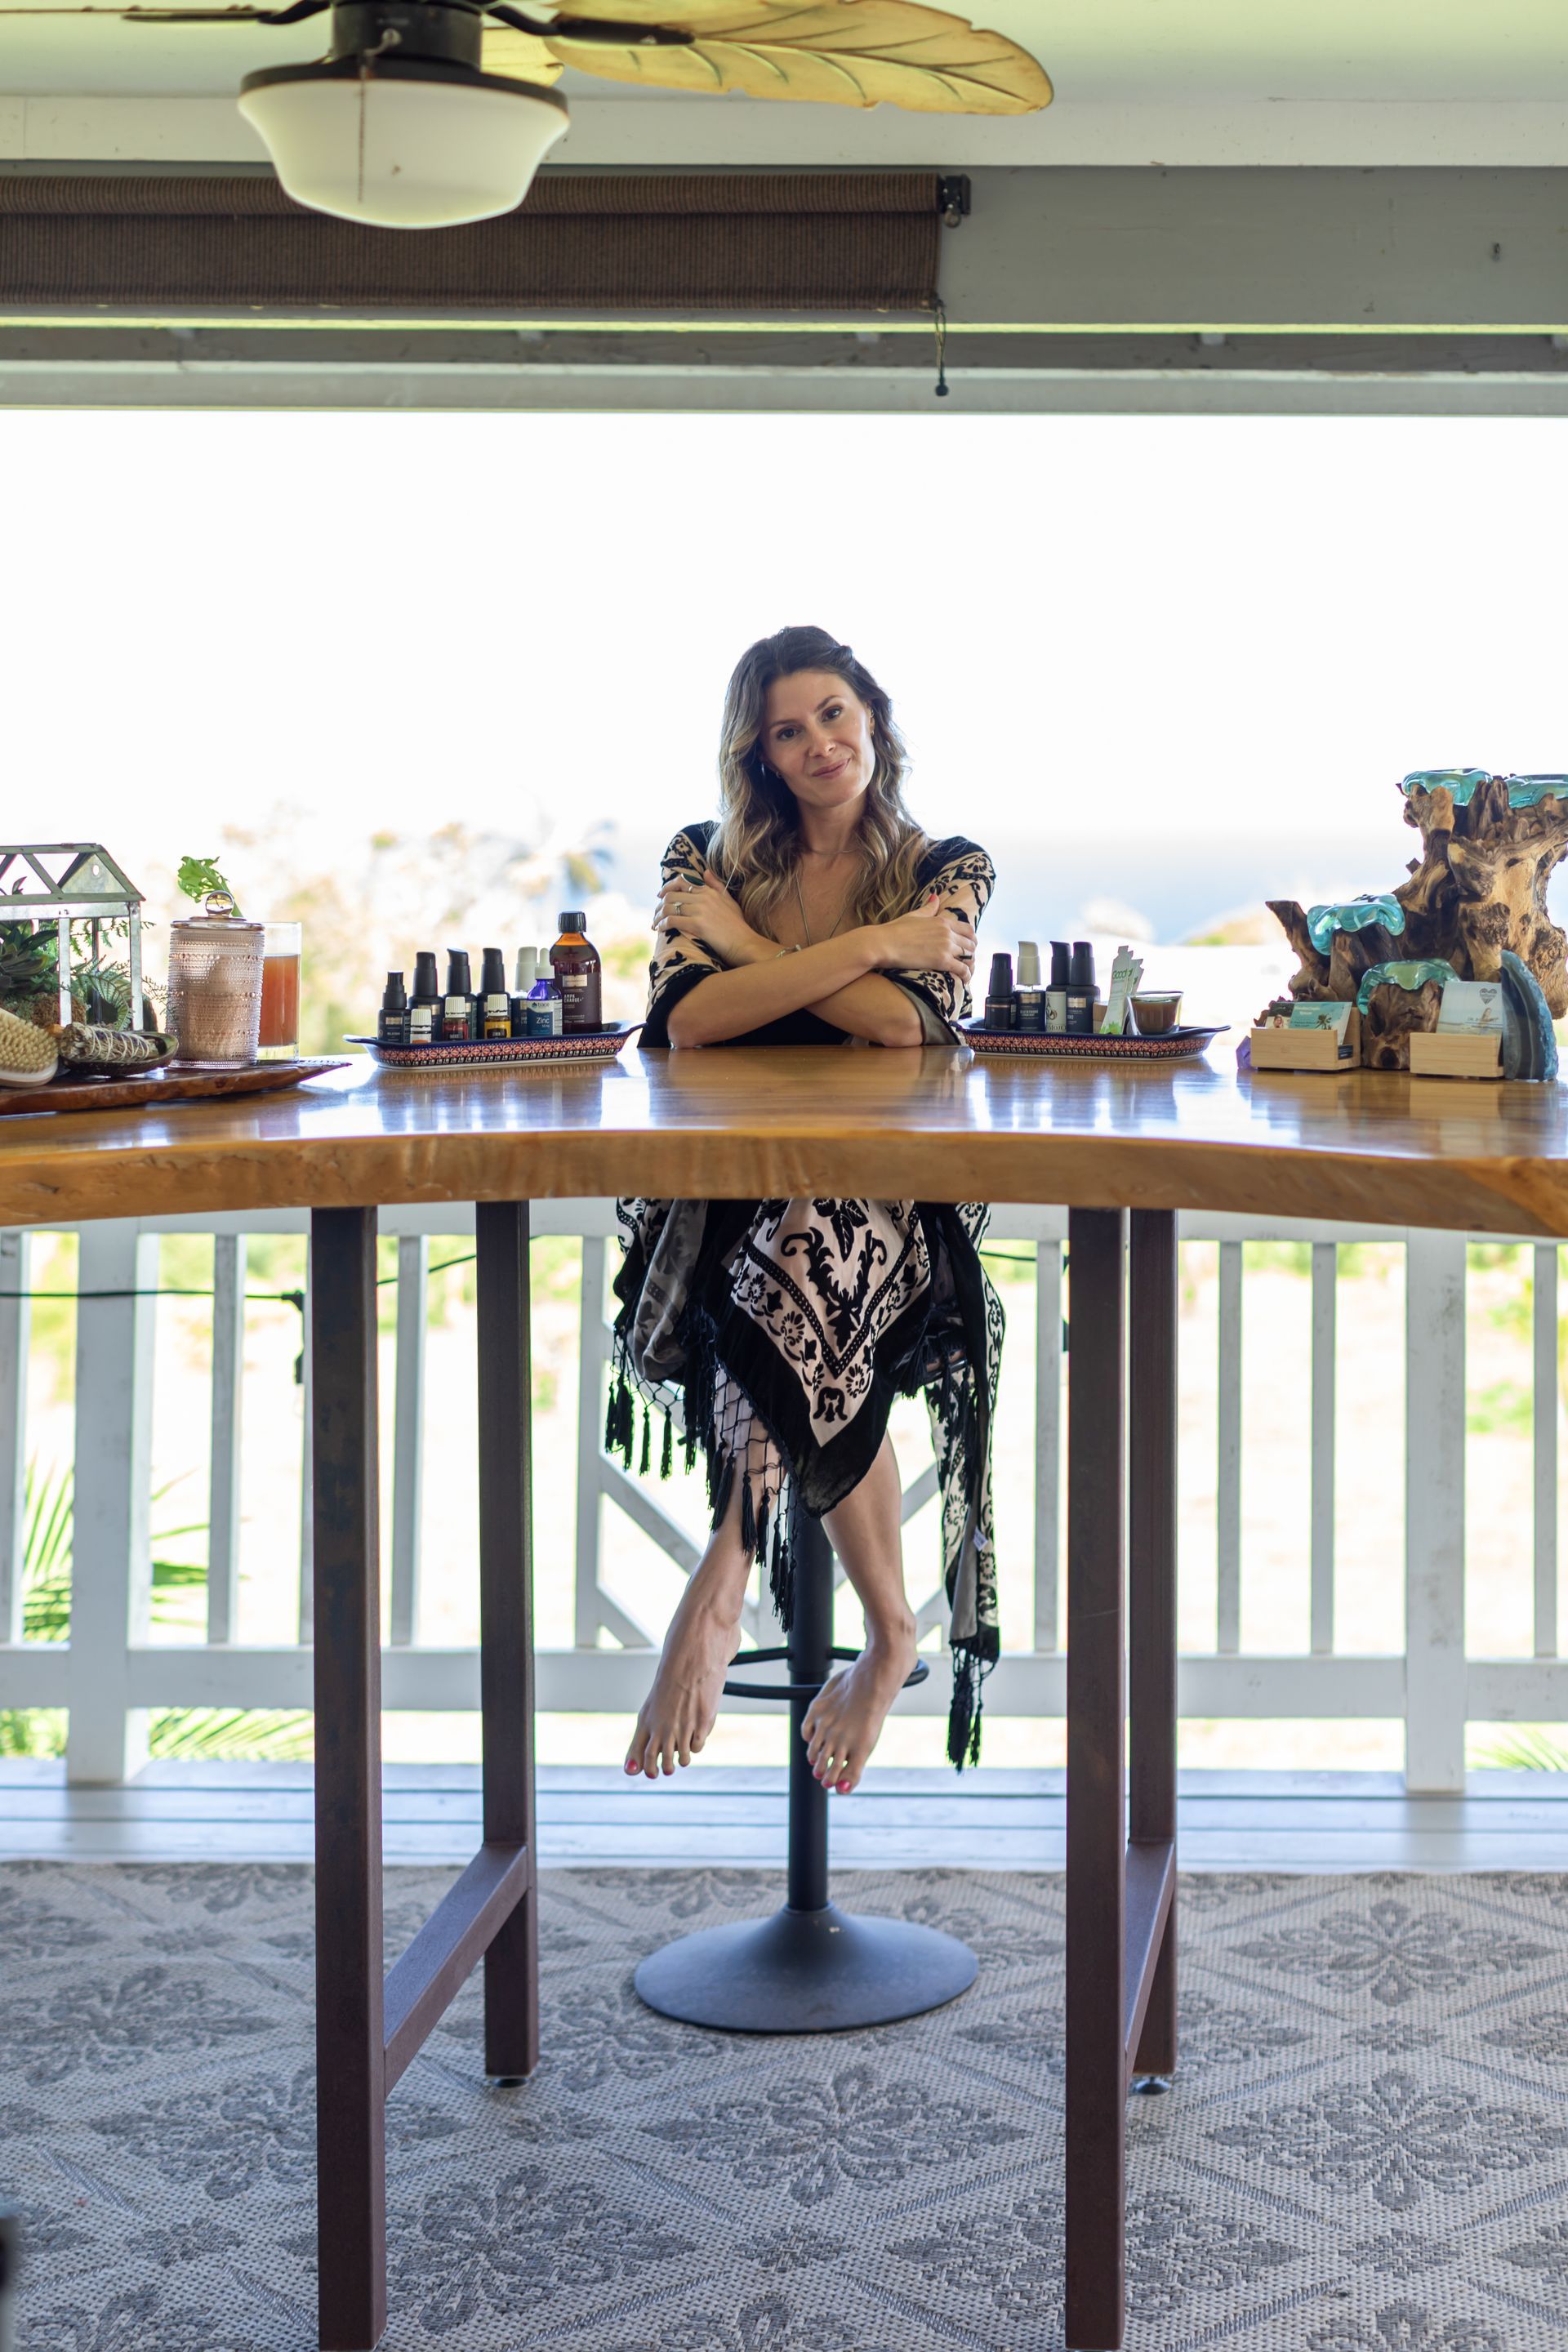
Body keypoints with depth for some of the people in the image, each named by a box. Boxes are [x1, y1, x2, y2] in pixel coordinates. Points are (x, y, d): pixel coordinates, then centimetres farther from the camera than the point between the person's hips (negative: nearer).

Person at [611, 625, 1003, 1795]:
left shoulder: (948, 869, 9)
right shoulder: (707, 863, 12)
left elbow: (909, 1022, -12)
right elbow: (686, 1020, -9)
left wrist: (747, 944, -5)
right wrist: (865, 946, -9)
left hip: (891, 1191, -1)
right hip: (730, 1195, 2)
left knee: (801, 1253, -38)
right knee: (799, 1288, -35)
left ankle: (721, 1590, -32)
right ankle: (887, 1634, -27)